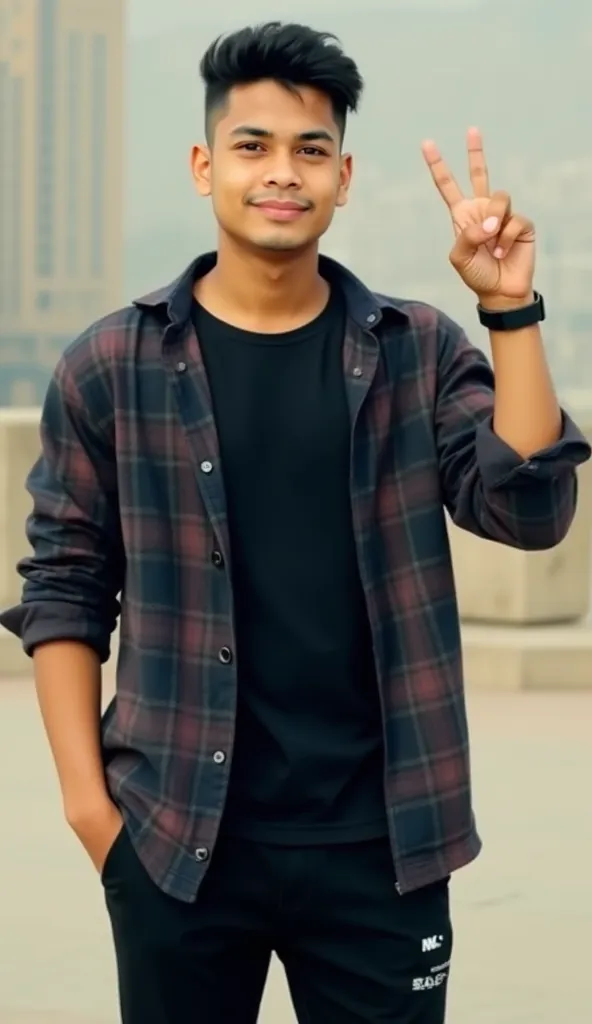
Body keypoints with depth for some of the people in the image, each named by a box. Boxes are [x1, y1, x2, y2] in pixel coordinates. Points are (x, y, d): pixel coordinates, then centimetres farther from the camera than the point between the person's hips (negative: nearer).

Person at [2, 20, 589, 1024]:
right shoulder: (112, 366, 1)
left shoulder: (418, 353, 4)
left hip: (378, 836, 1)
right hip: (176, 836, 0)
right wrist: (85, 795, -3)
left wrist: (510, 310, -16)